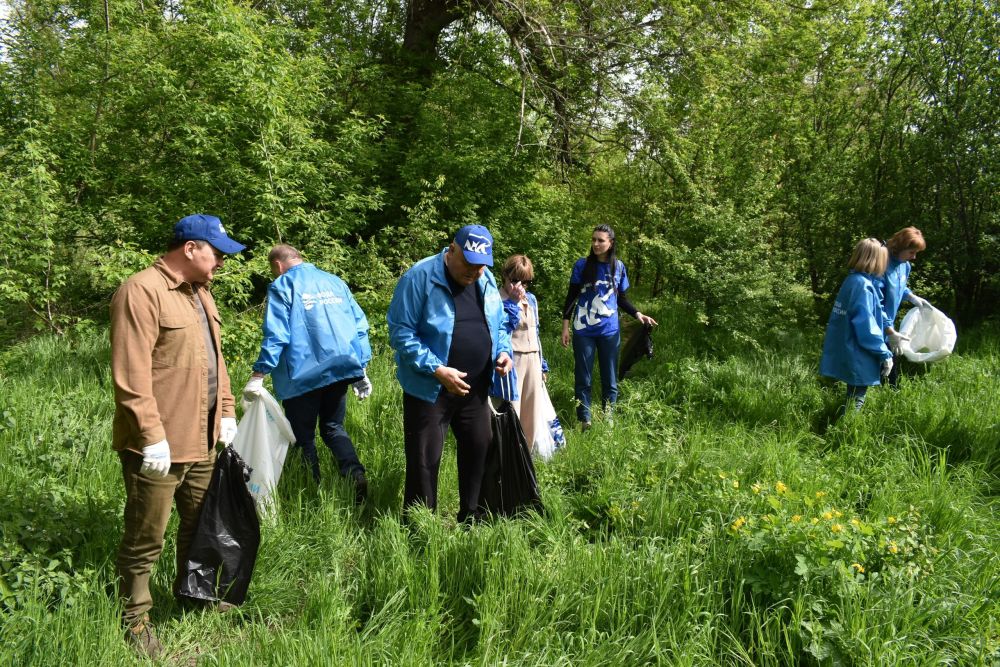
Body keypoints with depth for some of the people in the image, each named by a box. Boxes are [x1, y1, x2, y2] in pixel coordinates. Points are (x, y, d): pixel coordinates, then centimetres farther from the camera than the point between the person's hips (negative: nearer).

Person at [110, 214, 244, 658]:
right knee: (145, 539, 4)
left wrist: (226, 413, 16)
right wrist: (152, 435, -23)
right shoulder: (141, 292, -16)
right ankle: (135, 619, 20)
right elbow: (131, 375, -22)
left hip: (200, 441, 9)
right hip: (156, 446, -9)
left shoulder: (200, 294, 13)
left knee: (201, 524, 21)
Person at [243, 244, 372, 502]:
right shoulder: (335, 281, 15)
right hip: (341, 367, 5)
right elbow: (359, 325, 12)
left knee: (303, 435, 7)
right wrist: (361, 368, 16)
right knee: (333, 427, 16)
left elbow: (275, 334, -13)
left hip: (303, 373, -5)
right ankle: (356, 474, -6)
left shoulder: (282, 286, -2)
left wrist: (259, 375, -14)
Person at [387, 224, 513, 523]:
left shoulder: (486, 280, 4)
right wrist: (437, 370, -24)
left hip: (475, 389, 6)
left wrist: (503, 351, -3)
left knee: (479, 451, 16)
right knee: (424, 462, 0)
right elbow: (401, 332, -18)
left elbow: (499, 324, 18)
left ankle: (471, 518, 35)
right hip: (429, 389, -6)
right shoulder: (420, 277, -16)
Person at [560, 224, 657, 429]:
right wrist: (565, 326, -4)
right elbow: (572, 296, 0)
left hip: (609, 331, 2)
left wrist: (638, 314, -4)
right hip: (583, 330, -2)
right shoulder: (582, 265, -3)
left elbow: (621, 298, 12)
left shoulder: (618, 267, 3)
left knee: (610, 379, 8)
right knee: (583, 379, 4)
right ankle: (584, 421, 12)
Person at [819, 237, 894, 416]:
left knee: (852, 401, 20)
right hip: (858, 357, -9)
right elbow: (867, 326, -23)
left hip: (845, 353, 9)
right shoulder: (863, 286, -20)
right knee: (855, 404, 1)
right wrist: (884, 354, -16)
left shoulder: (851, 280, 9)